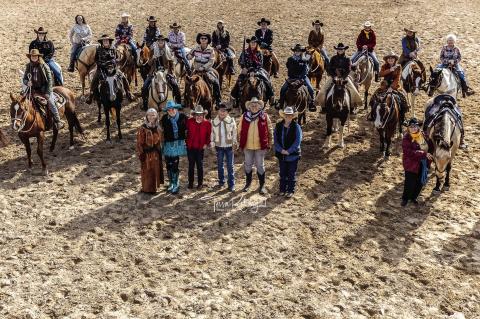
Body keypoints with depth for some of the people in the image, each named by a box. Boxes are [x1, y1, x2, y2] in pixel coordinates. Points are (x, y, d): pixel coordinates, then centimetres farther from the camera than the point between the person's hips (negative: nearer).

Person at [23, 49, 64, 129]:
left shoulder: (44, 66, -6)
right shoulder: (28, 66, 4)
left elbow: (50, 80, -7)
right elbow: (24, 78, 11)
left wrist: (47, 93, -13)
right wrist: (27, 82, -15)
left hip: (44, 88, -4)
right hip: (34, 89, 4)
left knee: (51, 103, -19)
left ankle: (58, 122, -8)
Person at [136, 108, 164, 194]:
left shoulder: (157, 127, 7)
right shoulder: (143, 128, -12)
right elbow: (139, 142, -11)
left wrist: (159, 152, 13)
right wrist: (140, 154, -14)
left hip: (156, 153, 6)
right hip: (147, 154, -6)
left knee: (156, 170, 12)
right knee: (147, 171, 2)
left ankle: (154, 187, 25)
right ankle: (146, 189, 13)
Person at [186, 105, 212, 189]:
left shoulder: (207, 123, -5)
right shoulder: (189, 121, -5)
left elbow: (209, 135, 5)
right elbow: (185, 132, 4)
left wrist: (206, 144, -1)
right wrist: (186, 142, 0)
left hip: (200, 148, -1)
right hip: (190, 147, 1)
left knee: (200, 166, 8)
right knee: (191, 165, 9)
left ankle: (200, 183, 18)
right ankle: (190, 183, 17)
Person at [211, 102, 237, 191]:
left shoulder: (231, 120, -5)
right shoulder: (214, 121, -1)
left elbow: (234, 132, 1)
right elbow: (212, 133, 7)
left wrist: (234, 143, -2)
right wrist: (212, 143, 2)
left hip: (229, 146, -2)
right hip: (219, 146, 2)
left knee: (230, 166, 1)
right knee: (220, 165, 12)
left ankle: (231, 184, 7)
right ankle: (221, 182, 26)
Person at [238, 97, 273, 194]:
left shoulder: (264, 116, -4)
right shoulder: (244, 116, 0)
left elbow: (269, 131, 0)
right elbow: (240, 131, 6)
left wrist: (269, 144, -1)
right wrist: (241, 143, 4)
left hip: (260, 146, -2)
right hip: (247, 146, 2)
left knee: (260, 165, 7)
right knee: (248, 165, 15)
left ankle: (262, 185, 19)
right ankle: (248, 182, 34)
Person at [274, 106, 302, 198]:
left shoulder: (296, 127, -9)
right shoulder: (278, 126, 0)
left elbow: (297, 141, -13)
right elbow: (275, 139, -1)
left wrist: (288, 151, -17)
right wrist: (281, 150, -13)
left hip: (293, 155, -3)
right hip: (281, 155, 3)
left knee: (291, 174, 7)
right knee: (282, 173, 15)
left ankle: (291, 190, 18)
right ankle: (282, 189, 27)